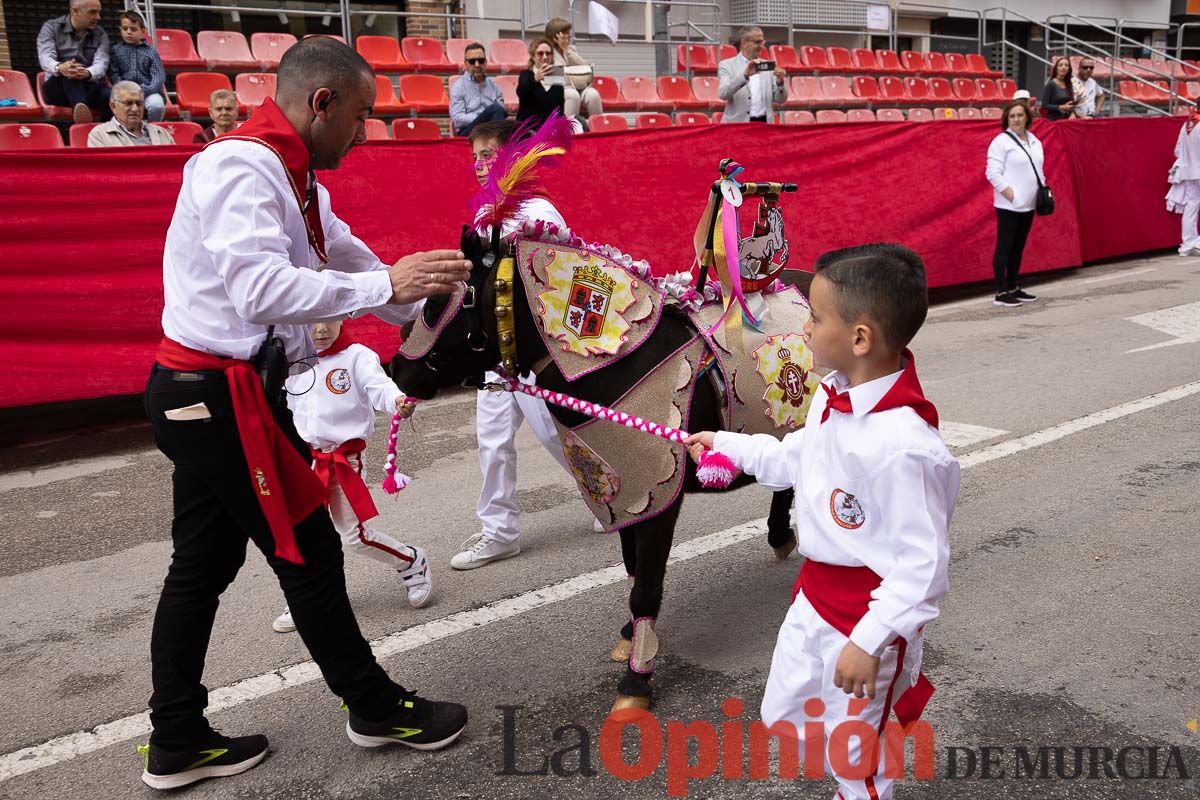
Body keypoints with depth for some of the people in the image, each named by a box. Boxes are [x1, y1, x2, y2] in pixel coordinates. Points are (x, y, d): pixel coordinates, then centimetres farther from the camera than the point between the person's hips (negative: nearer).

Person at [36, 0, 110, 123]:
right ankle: (80, 106, -61)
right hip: (57, 89, -2)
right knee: (69, 67, -36)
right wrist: (59, 68, -40)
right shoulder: (51, 27, 4)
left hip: (89, 88, 2)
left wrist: (88, 73, -35)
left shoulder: (100, 34, 10)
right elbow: (45, 58, -14)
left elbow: (101, 63, -9)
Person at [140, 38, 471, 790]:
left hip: (211, 397, 10)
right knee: (307, 552, 2)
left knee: (203, 564, 13)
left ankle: (178, 743, 24)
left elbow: (351, 262, 16)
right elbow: (260, 291, -31)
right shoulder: (240, 168, -19)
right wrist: (386, 286, -28)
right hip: (221, 396, -10)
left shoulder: (295, 181, 14)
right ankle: (376, 708, 20)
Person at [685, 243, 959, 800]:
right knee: (783, 718, 25)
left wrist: (869, 642, -26)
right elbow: (798, 459, 16)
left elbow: (924, 563, -27)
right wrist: (728, 446, 19)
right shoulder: (834, 393, -4)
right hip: (814, 597, 9)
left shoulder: (902, 444, -33)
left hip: (868, 619, -9)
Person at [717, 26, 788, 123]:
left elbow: (780, 99, 11)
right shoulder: (727, 65, 2)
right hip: (737, 126, -3)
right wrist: (745, 75, -25)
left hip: (764, 123, 3)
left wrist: (779, 82, -9)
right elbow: (723, 94, -14)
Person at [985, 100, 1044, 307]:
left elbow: (1038, 168, 22)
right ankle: (1001, 293, -2)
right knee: (1004, 247, -5)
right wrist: (1009, 193, -20)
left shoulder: (1034, 140, 14)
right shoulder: (1001, 141, -9)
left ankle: (1013, 288, 21)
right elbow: (993, 172, -15)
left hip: (1028, 204, 7)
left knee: (1018, 248, 12)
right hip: (1008, 205, -7)